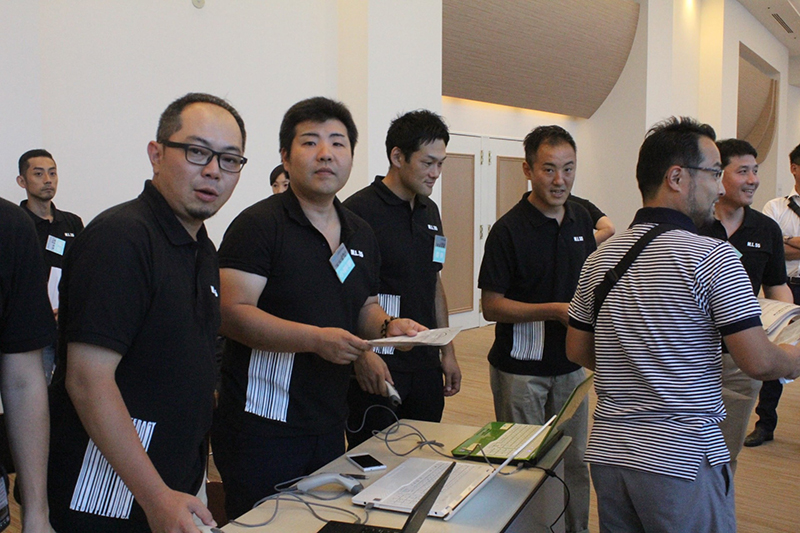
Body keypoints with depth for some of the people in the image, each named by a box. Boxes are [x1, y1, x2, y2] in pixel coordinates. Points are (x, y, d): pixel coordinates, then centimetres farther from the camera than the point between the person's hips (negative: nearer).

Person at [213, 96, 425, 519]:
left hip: (329, 425, 7)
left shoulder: (361, 234, 12)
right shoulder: (259, 224, -10)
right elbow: (231, 313, -19)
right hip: (264, 426, -6)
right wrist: (316, 338, -26)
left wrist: (388, 326, -2)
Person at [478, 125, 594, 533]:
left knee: (574, 461, 16)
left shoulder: (582, 219, 5)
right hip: (520, 368, -5)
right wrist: (554, 310, -22)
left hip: (570, 363, 6)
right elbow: (491, 306, -14)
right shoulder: (509, 230, -14)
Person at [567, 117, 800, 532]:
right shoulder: (713, 256, -14)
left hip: (607, 450, 6)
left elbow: (577, 351, 11)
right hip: (682, 458, -5)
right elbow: (758, 362, -13)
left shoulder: (600, 258, 4)